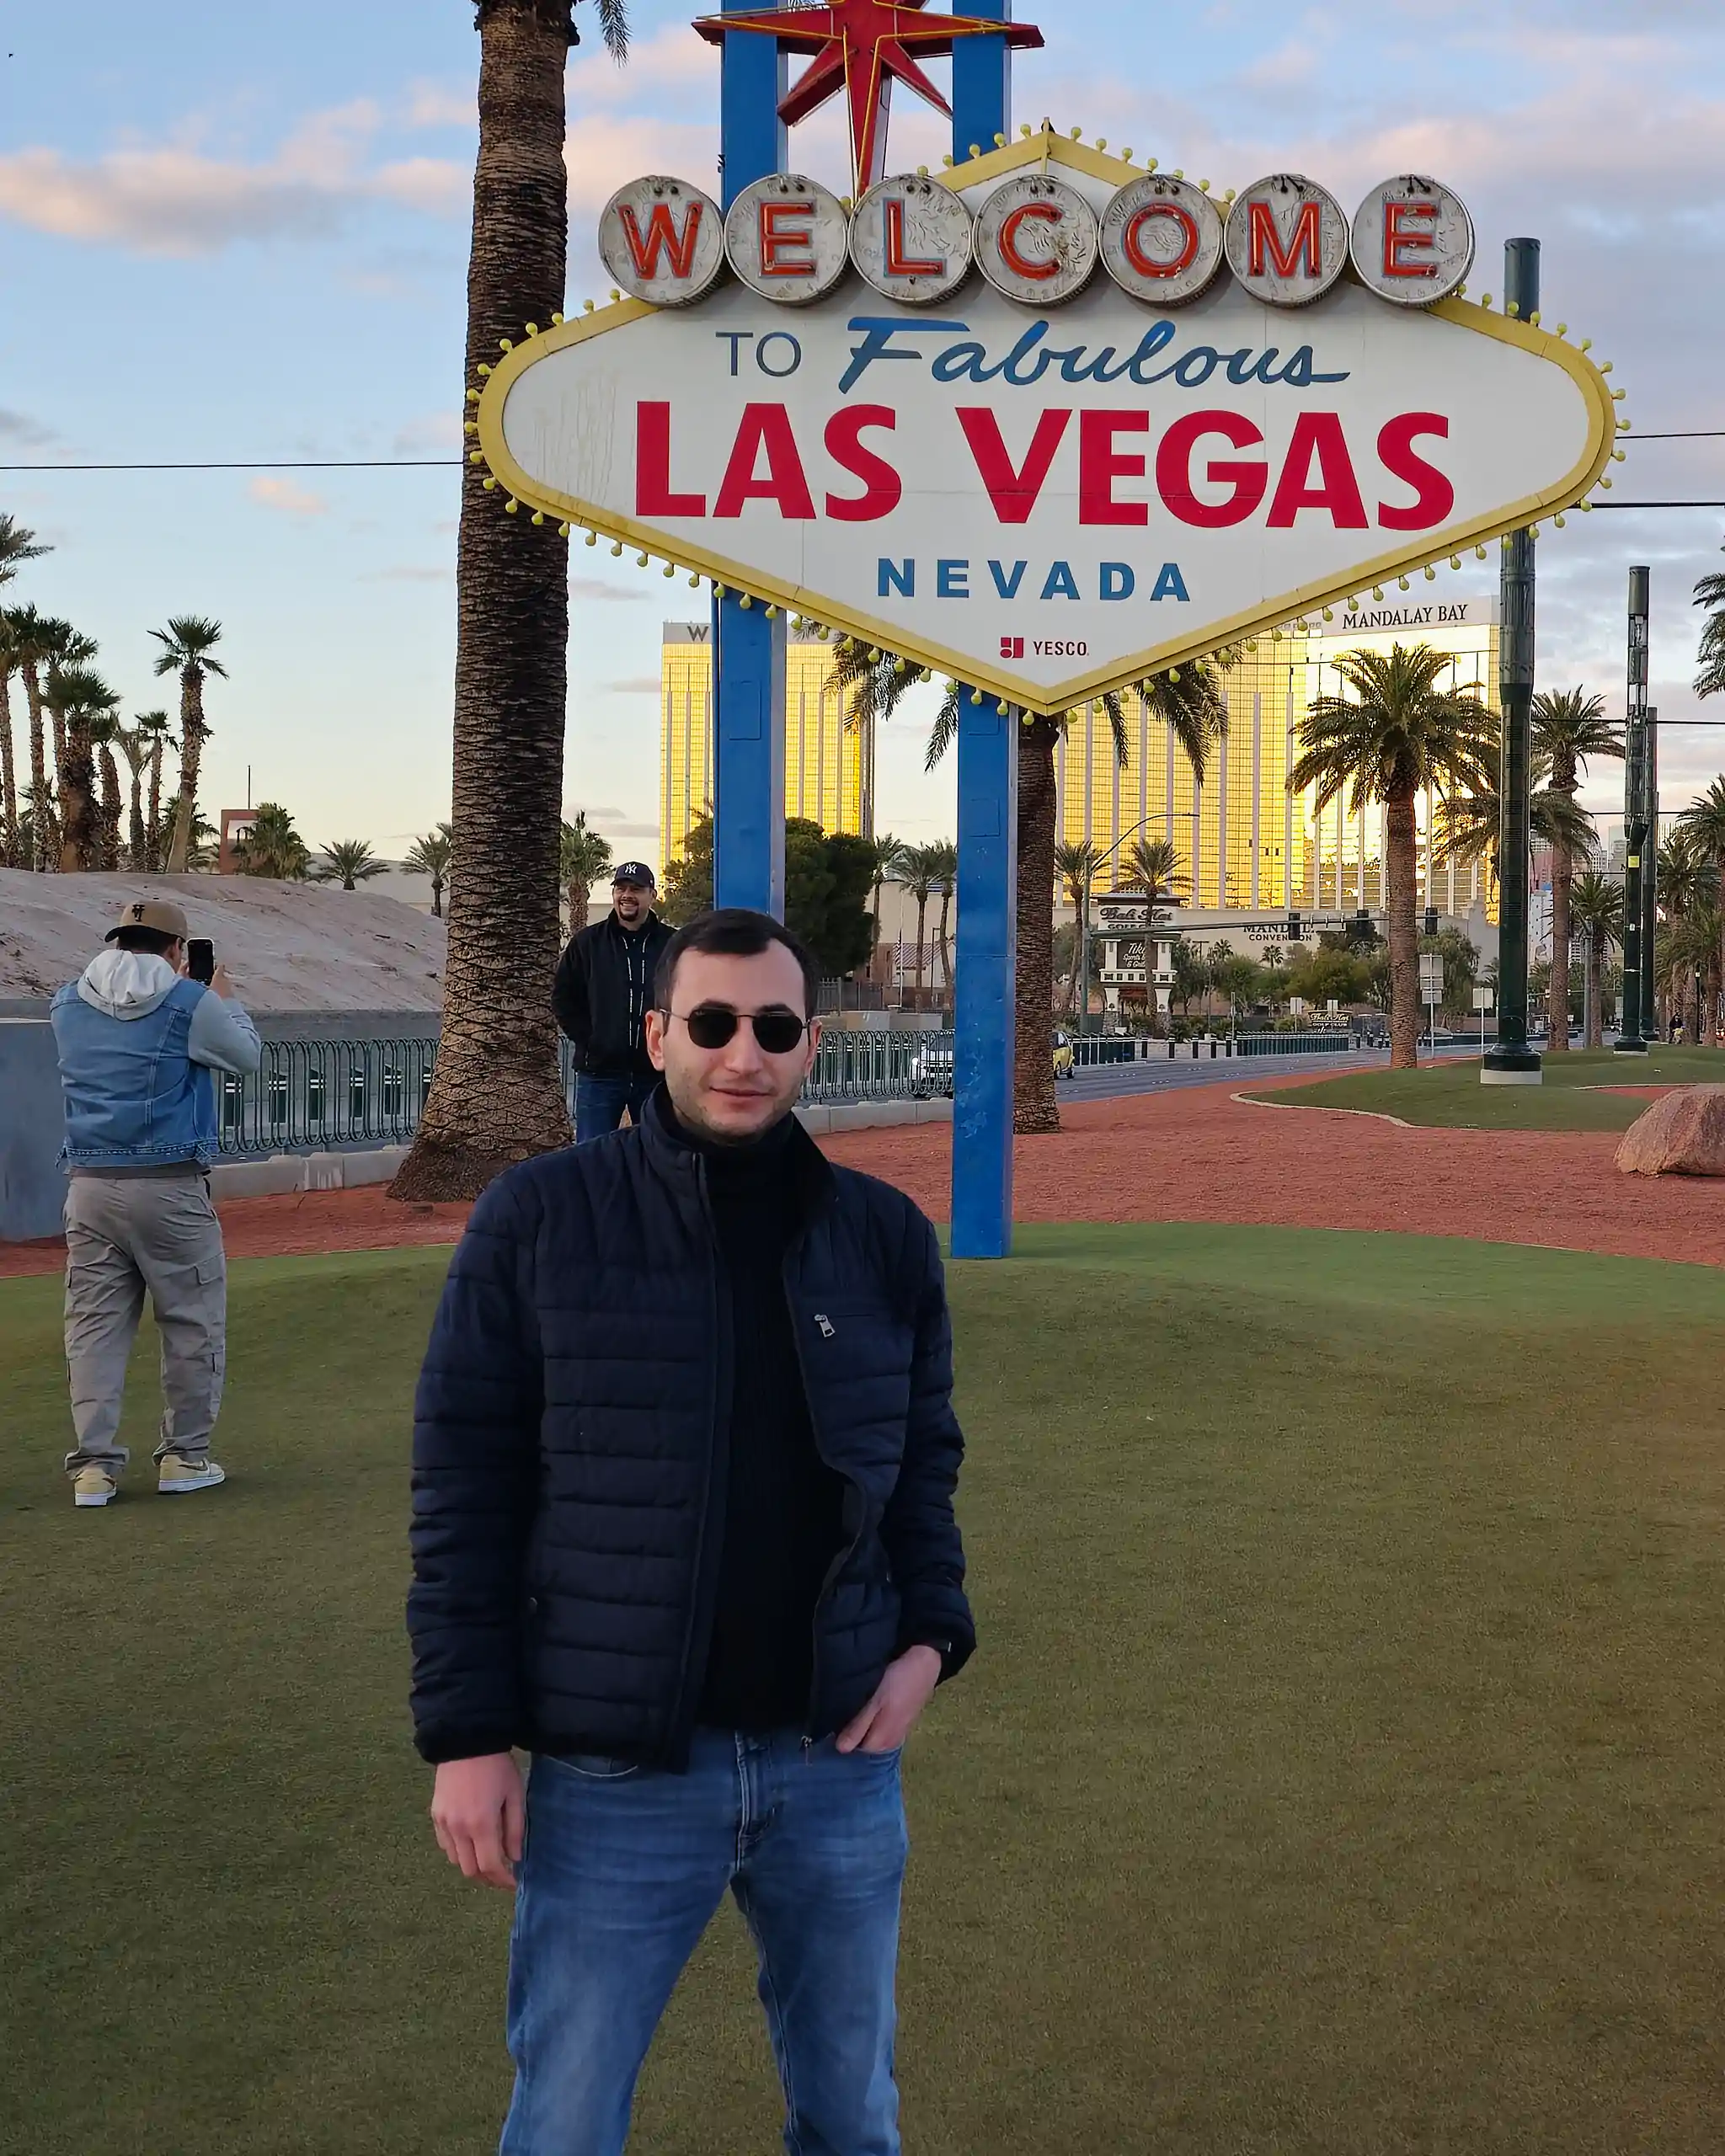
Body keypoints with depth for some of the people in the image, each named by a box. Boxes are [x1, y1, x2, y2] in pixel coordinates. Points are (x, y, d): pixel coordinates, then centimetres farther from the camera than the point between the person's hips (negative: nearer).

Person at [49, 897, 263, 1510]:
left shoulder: (68, 1004, 8)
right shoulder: (191, 1003, -6)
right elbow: (248, 1058, 9)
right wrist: (227, 1002, 26)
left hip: (89, 1187, 4)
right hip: (170, 1187, -4)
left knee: (94, 1325, 7)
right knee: (193, 1322, 8)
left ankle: (94, 1464, 3)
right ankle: (184, 1457, 12)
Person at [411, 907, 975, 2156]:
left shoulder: (886, 1239, 3)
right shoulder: (539, 1221, -7)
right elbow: (464, 1490, -6)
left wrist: (931, 1638, -3)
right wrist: (467, 1736, -9)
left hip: (839, 1764, 3)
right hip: (615, 1773, -3)